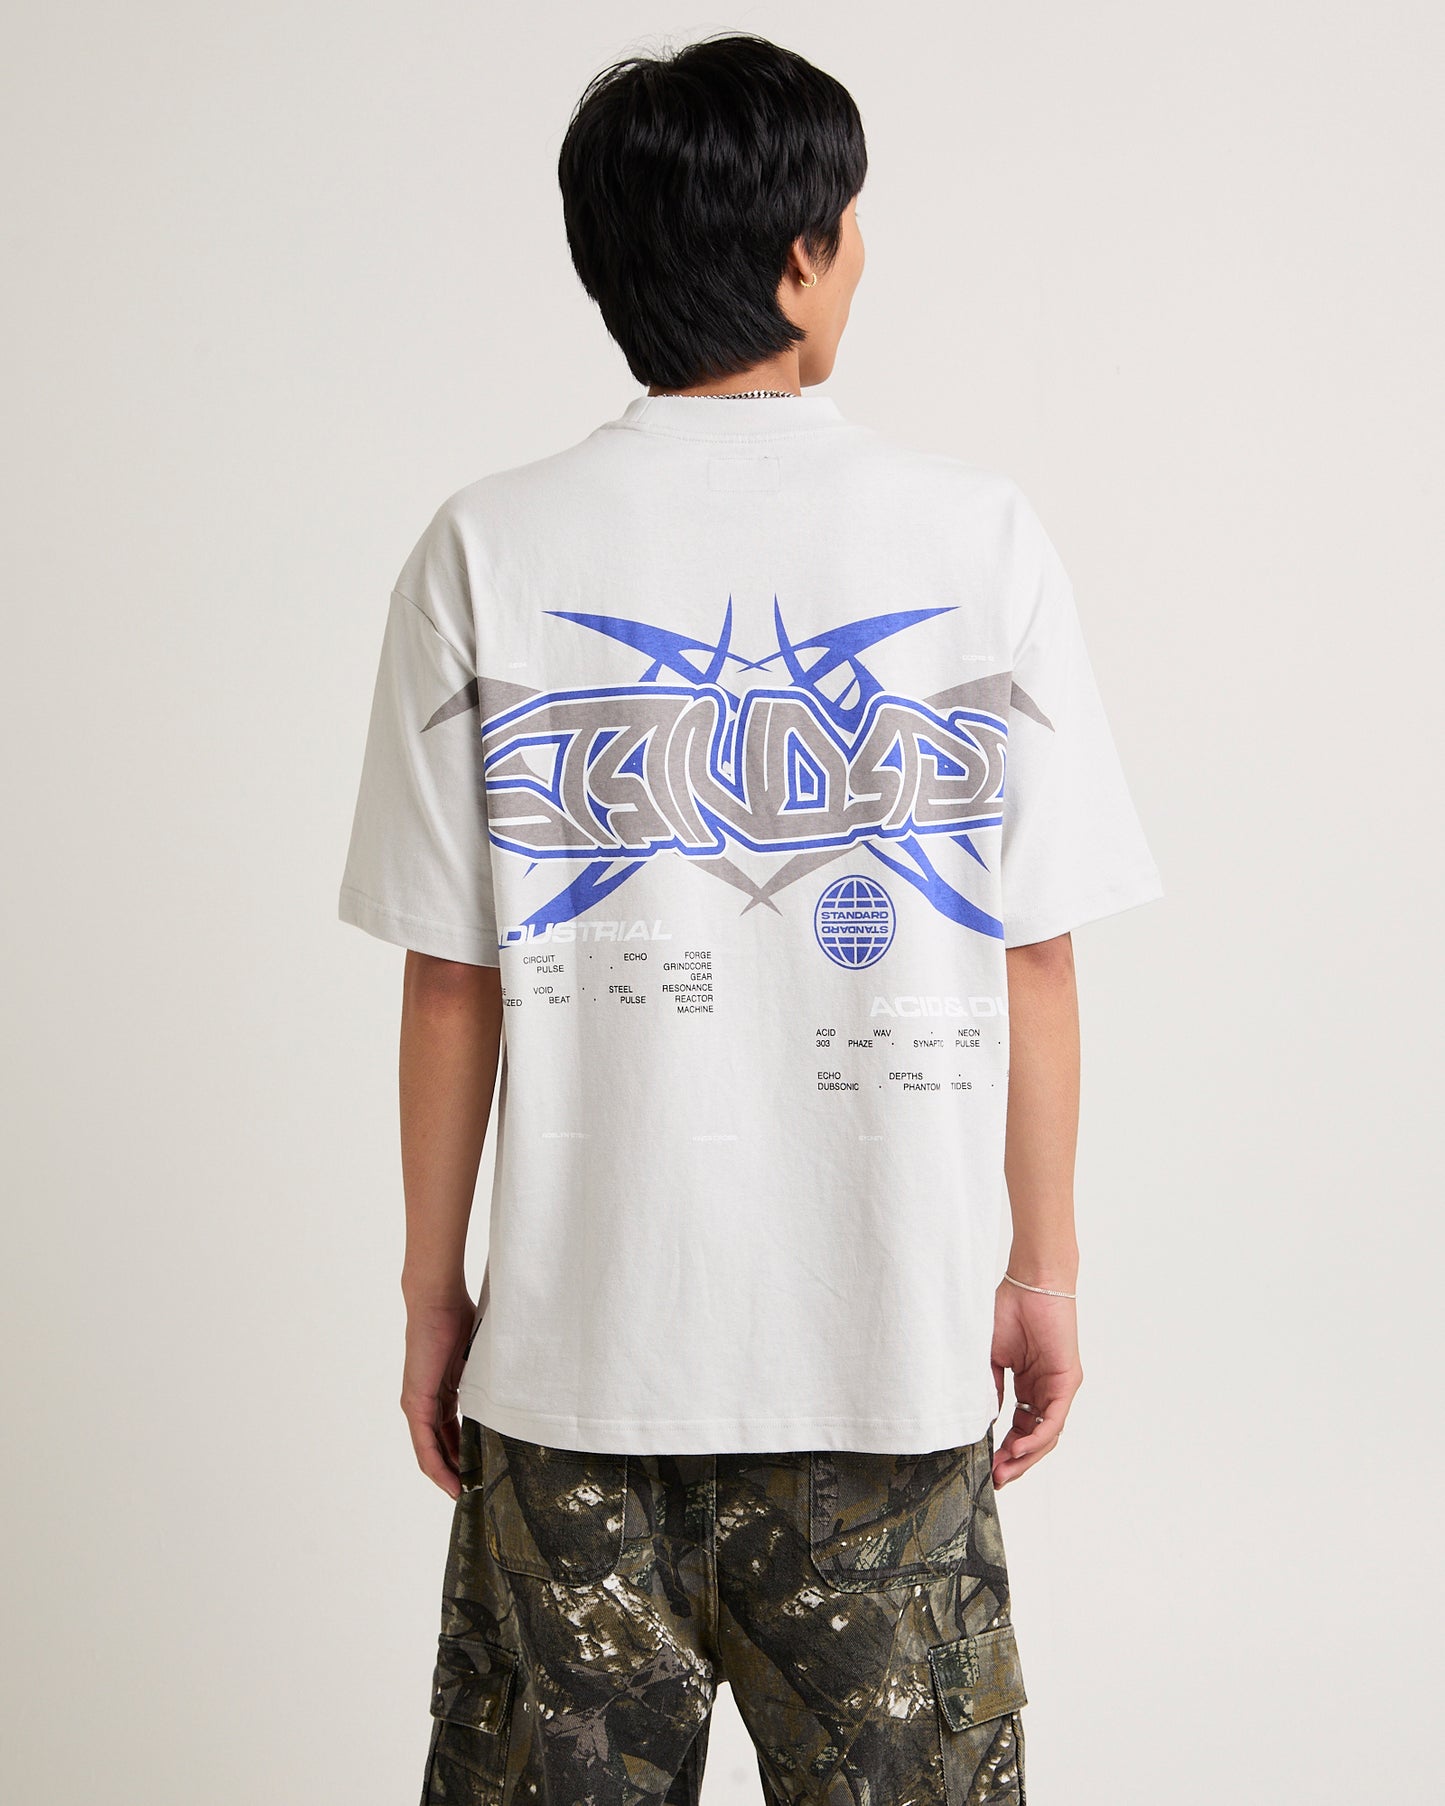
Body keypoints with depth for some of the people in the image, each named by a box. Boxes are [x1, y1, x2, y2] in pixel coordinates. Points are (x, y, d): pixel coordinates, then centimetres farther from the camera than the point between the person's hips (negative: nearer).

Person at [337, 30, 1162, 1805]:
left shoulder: (487, 552, -4)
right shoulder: (979, 537, -4)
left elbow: (451, 977, -3)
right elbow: (1034, 956, -2)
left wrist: (431, 1290, 8)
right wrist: (1043, 1272, 8)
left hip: (577, 1342, 0)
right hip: (893, 1335, 0)